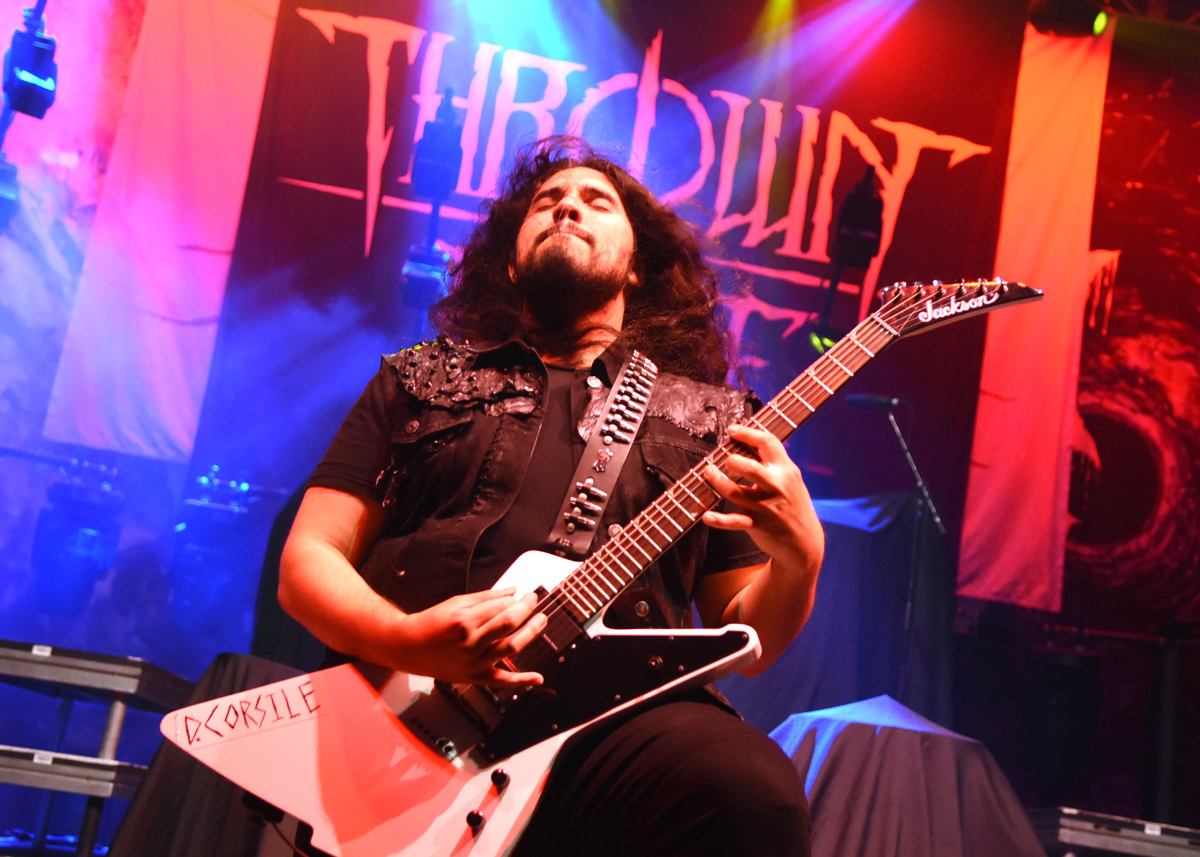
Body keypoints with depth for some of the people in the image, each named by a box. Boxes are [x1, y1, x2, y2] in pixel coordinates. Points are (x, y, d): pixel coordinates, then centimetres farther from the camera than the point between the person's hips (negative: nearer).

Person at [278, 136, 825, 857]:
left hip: (607, 716, 1)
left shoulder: (708, 419, 18)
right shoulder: (420, 382, 19)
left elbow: (743, 641, 16)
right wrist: (407, 641, -10)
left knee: (753, 792, -32)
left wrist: (798, 559, -7)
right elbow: (307, 559, 12)